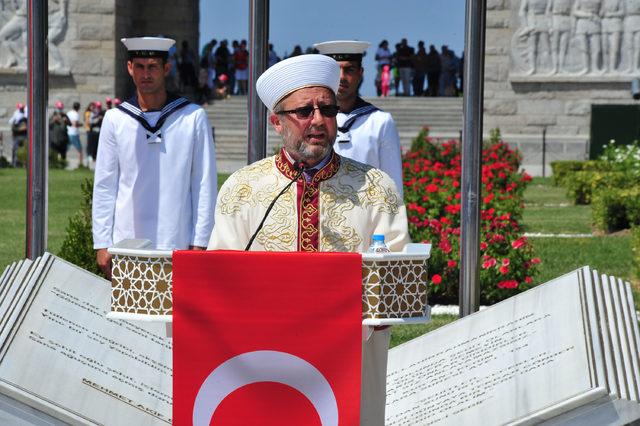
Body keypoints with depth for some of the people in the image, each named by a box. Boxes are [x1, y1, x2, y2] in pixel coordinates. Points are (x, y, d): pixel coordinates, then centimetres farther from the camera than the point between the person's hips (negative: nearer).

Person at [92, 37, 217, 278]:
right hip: (125, 244, 1)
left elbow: (205, 184, 4)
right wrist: (102, 244, 3)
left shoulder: (193, 118, 4)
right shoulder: (115, 120, 7)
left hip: (177, 245, -1)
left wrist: (199, 243, -2)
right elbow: (104, 186, 9)